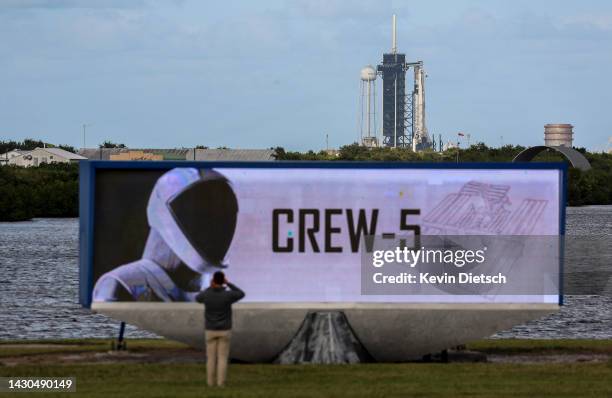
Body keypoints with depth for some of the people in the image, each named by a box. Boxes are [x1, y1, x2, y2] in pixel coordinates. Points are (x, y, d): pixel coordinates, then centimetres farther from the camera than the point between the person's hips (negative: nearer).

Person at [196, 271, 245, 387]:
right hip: (224, 331, -1)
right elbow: (241, 294, 7)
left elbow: (198, 299, 16)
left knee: (211, 357, 10)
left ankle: (211, 382, 10)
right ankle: (221, 382, 1)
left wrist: (209, 288, 12)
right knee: (222, 357, 4)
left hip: (211, 331, 1)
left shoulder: (206, 294, -12)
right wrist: (228, 284, 5)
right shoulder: (227, 295, -16)